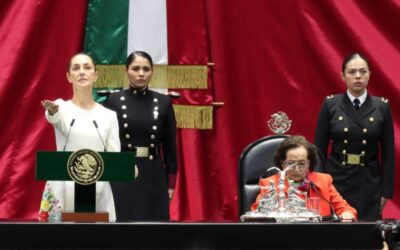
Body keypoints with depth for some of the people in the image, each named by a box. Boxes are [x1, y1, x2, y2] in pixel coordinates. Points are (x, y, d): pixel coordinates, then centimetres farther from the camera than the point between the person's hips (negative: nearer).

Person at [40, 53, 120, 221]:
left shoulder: (109, 115, 8)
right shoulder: (62, 108, 3)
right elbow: (55, 117, -23)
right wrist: (52, 111, -48)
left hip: (98, 192, 2)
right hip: (63, 190, -2)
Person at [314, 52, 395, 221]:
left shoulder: (382, 107, 1)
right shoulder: (330, 105, 0)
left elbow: (388, 153, 2)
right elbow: (319, 149, 1)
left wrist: (386, 191, -1)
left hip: (370, 183, 0)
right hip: (337, 180, 0)